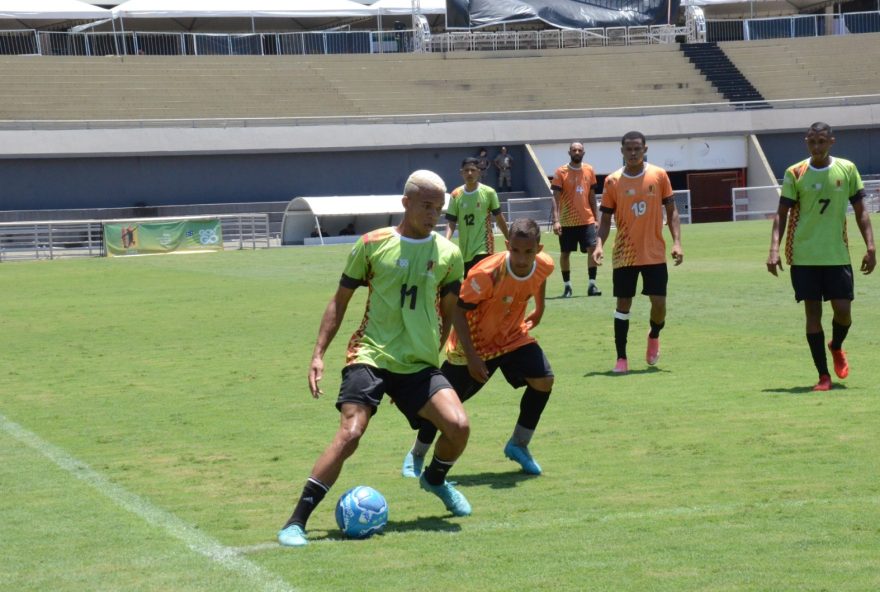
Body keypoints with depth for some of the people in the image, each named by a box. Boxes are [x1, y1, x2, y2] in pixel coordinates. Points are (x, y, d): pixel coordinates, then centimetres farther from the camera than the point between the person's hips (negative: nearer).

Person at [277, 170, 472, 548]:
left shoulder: (448, 254, 5)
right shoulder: (373, 244, -1)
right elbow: (340, 300, 6)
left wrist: (433, 350, 13)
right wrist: (319, 354, 0)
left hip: (419, 364, 3)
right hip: (370, 356, -3)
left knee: (458, 425, -16)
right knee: (350, 433, -21)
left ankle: (435, 480, 20)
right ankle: (296, 522, -13)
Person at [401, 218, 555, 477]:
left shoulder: (545, 265, -18)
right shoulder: (487, 273, -34)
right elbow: (458, 310, -24)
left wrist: (539, 308, 19)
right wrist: (471, 357, -27)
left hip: (513, 338, 4)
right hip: (474, 343, -4)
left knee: (544, 380, -16)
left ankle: (518, 445, 4)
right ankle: (416, 456, 27)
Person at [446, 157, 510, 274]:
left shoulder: (488, 192, -5)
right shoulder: (455, 195, 1)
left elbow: (499, 217, 5)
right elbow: (451, 222, 2)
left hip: (483, 247, -4)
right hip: (465, 250, 4)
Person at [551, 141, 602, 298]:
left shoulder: (589, 170, 7)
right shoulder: (561, 172, -5)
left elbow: (592, 196, 14)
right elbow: (556, 197, -9)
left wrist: (596, 217, 12)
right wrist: (556, 220, -18)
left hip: (587, 220, 2)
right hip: (567, 221, -2)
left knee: (593, 249, -9)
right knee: (565, 253, 5)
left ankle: (592, 284, -5)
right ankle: (567, 286, 15)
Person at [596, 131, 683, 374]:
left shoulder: (659, 175, -1)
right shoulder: (612, 181, -1)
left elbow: (671, 210, 4)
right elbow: (606, 218, 3)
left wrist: (677, 242, -7)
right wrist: (599, 244, -13)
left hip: (655, 254, 0)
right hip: (624, 255, 0)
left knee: (659, 303, -4)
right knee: (623, 304, 1)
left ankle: (654, 336, 28)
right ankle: (621, 358, 10)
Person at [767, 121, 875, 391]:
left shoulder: (847, 169, 2)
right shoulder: (794, 174, -1)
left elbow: (860, 211, 7)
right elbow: (782, 214, -1)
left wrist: (870, 248, -1)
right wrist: (774, 250, -13)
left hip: (838, 255, 1)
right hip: (803, 256, -1)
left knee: (843, 310, -4)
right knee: (813, 312, -2)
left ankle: (836, 347, 30)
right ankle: (823, 375, 6)